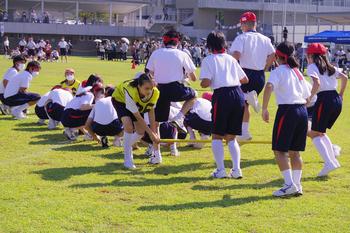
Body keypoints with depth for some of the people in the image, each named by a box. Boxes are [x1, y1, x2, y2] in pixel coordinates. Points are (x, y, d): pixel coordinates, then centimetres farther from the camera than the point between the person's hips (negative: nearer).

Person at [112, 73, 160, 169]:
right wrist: (151, 133, -33)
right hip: (120, 99, -5)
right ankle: (127, 159, -17)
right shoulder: (131, 92, -45)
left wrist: (154, 131, -17)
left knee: (141, 132, 1)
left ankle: (127, 147, 33)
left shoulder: (155, 93, -32)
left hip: (138, 103, 5)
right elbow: (138, 117, -35)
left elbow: (151, 111, -14)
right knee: (129, 125, -29)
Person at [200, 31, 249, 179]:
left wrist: (202, 84, 14)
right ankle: (236, 169, 3)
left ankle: (220, 170, 0)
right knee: (231, 137, 14)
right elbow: (245, 79, 21)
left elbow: (206, 82, -9)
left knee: (217, 136, 8)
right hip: (238, 95, 5)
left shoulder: (208, 60, 3)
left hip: (222, 95, -5)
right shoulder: (231, 58, 18)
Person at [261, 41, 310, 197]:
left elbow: (269, 87, -23)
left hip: (287, 110, -7)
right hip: (302, 111, 7)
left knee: (279, 150, -2)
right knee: (295, 151, 13)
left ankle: (289, 184, -11)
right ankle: (297, 185, 11)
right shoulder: (297, 72, 19)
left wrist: (264, 109, -20)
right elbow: (307, 97, 19)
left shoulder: (278, 71, -2)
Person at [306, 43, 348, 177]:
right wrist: (340, 95, 23)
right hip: (337, 100, 7)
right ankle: (333, 159, 13)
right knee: (321, 132, 22)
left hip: (324, 99, -7)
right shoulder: (329, 67, 19)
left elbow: (317, 83, -17)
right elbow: (344, 78, 15)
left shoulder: (312, 67, -1)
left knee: (314, 134, 0)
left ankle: (329, 163, -16)